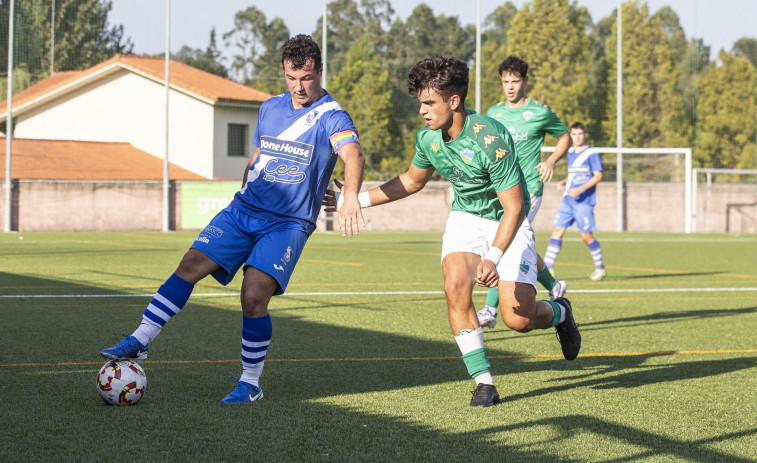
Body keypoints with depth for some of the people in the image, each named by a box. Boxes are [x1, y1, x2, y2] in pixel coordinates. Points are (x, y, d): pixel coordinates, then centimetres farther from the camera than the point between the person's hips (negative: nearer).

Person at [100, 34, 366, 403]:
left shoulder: (332, 118, -10)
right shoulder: (270, 108, 11)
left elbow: (353, 154, -30)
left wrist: (350, 197, -49)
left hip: (288, 223, -5)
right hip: (243, 210, 5)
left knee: (253, 296, -18)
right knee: (192, 264, -11)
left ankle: (250, 383, -1)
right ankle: (139, 342, -6)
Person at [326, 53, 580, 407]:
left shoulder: (490, 139, -29)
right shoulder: (428, 138, -9)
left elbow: (515, 207, -26)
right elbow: (411, 180, 13)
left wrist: (494, 258, -38)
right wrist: (355, 200, 7)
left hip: (508, 224, -5)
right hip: (465, 217, 5)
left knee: (518, 320, -10)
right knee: (456, 286, -25)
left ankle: (559, 312, 29)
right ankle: (484, 382, -16)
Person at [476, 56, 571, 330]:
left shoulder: (540, 112, -2)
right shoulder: (493, 114, 10)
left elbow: (565, 138, 11)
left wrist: (551, 160, -6)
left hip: (528, 189, -5)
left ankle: (490, 310, -15)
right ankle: (553, 287, 33)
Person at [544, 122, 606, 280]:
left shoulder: (591, 153, -6)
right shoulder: (570, 153, 15)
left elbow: (598, 176, -10)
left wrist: (580, 189, -20)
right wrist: (563, 182, 6)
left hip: (584, 201, -7)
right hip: (568, 200, 7)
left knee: (586, 235, -4)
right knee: (557, 231, -2)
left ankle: (600, 268, 14)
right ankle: (547, 269, -3)